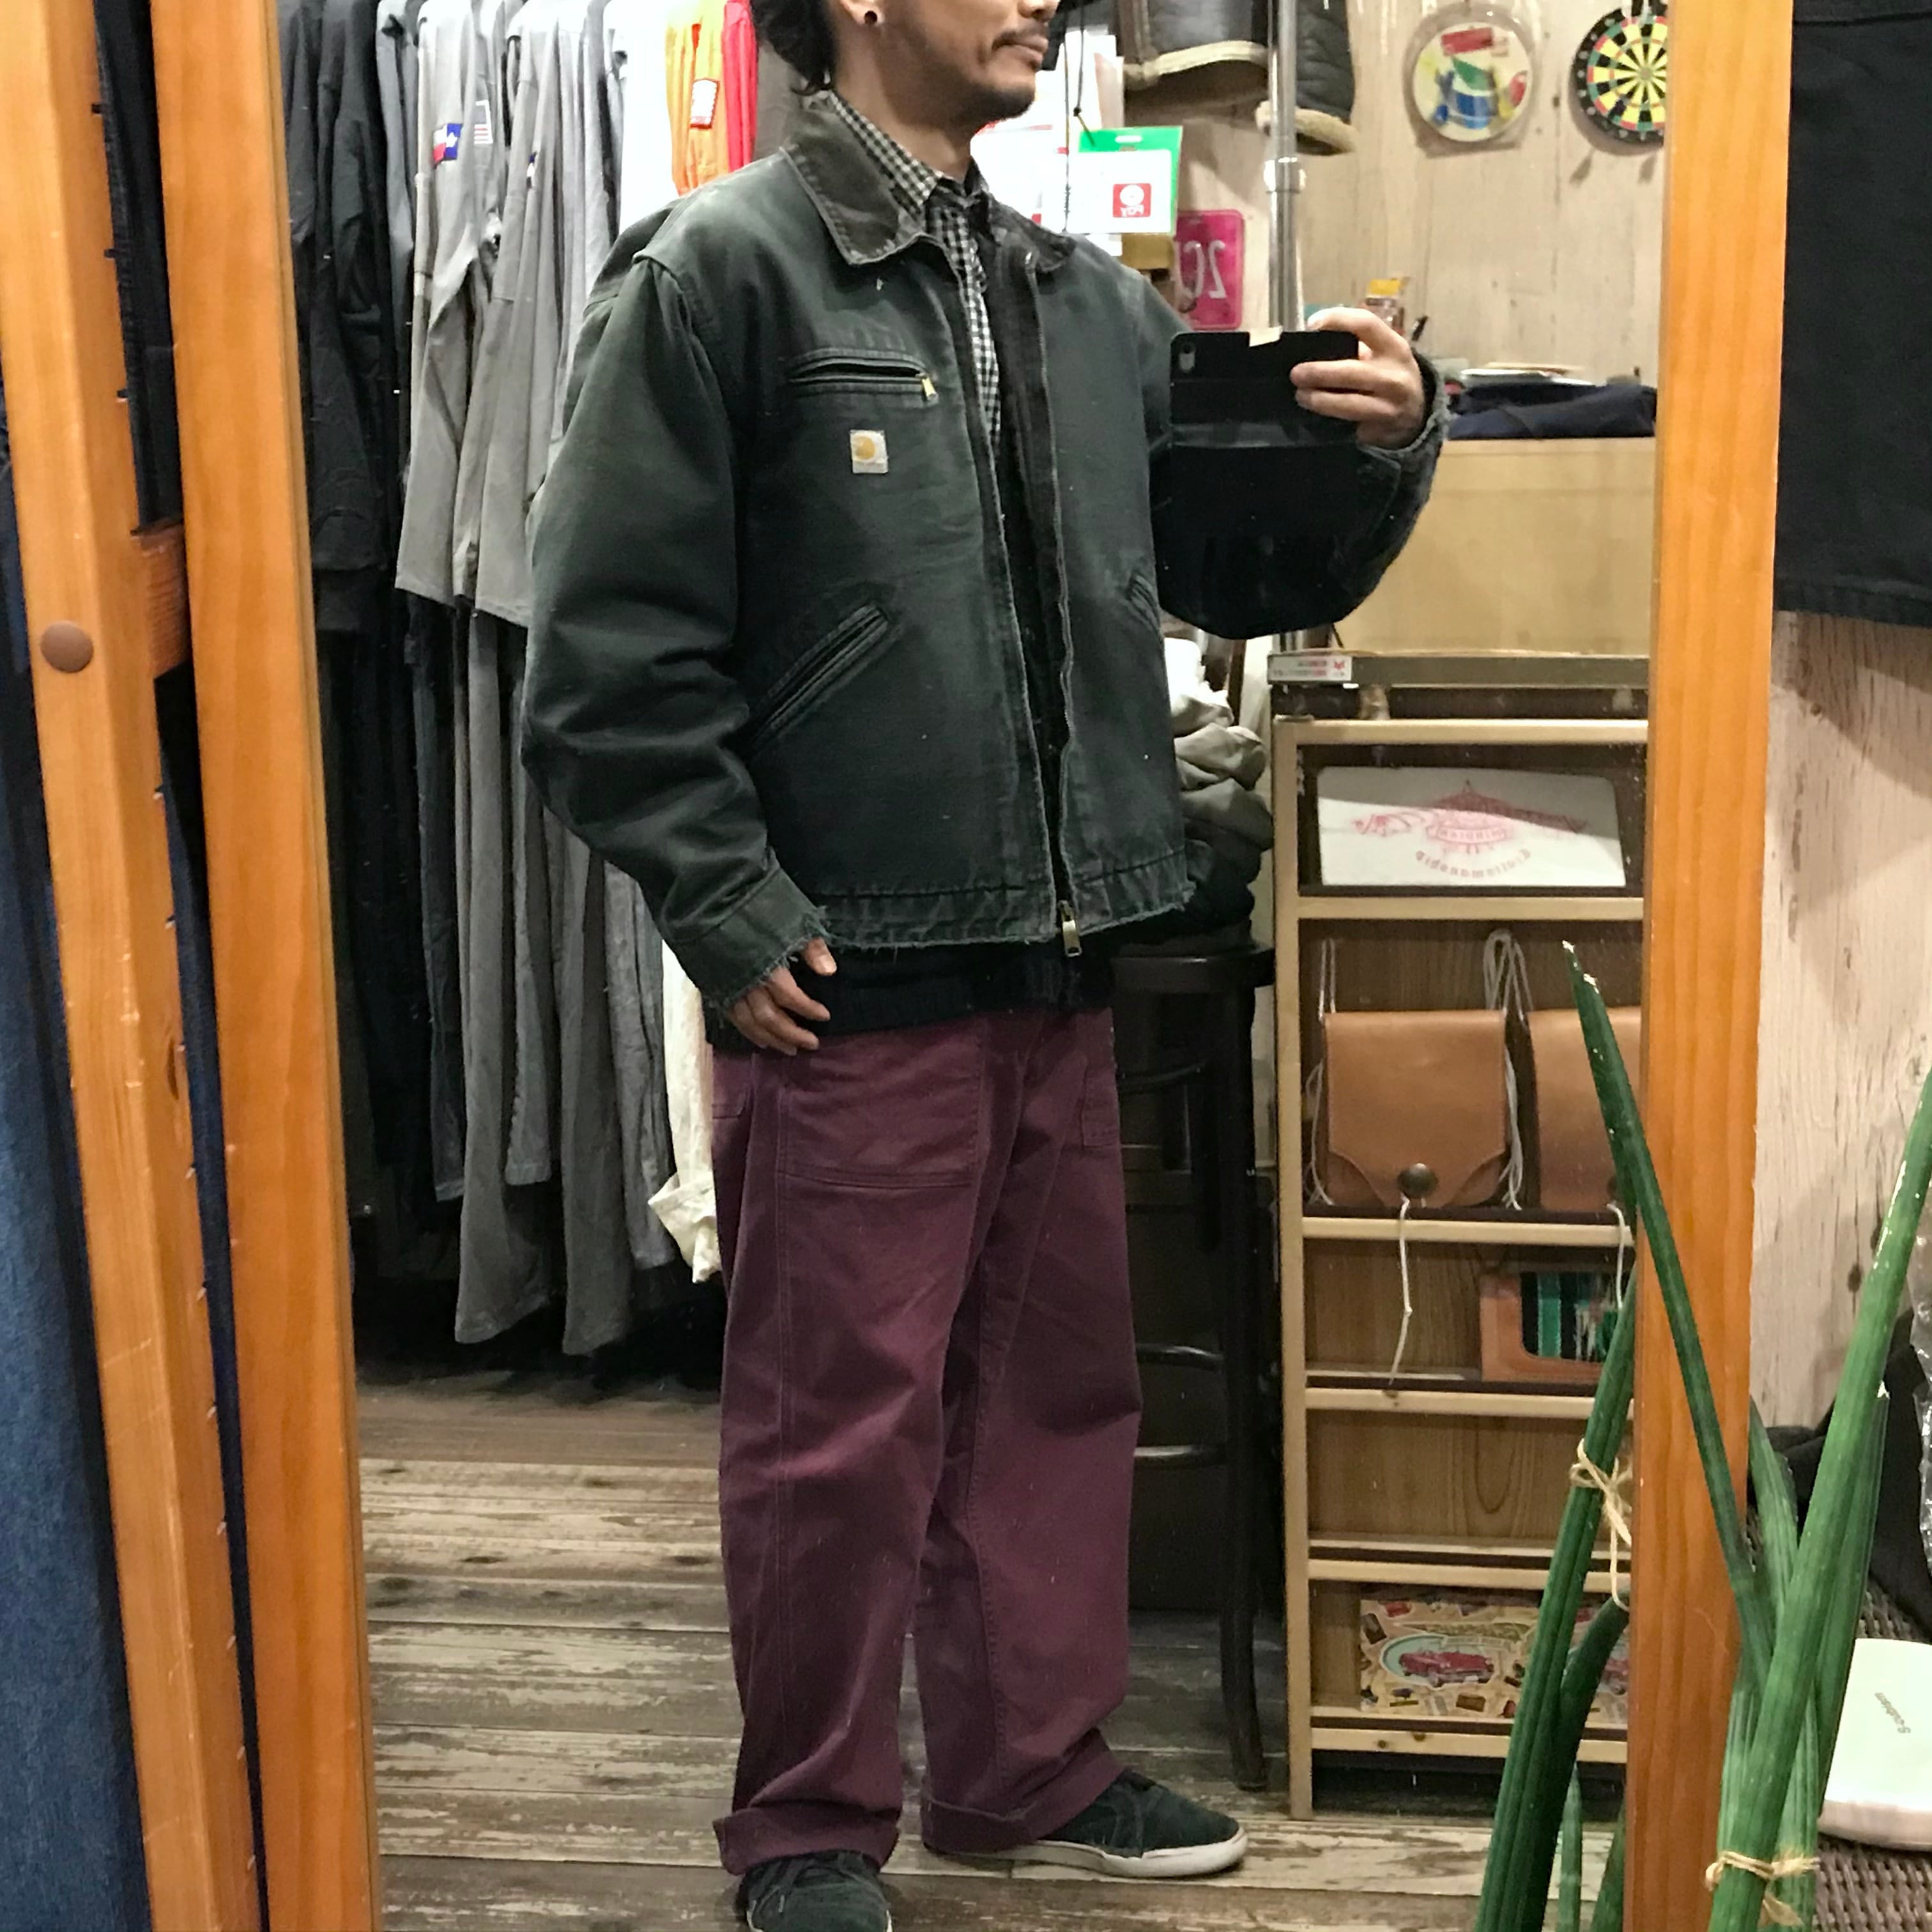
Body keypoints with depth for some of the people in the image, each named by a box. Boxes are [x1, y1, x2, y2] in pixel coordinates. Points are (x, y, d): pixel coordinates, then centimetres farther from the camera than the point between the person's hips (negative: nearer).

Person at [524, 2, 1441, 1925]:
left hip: (1057, 974, 7)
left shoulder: (1090, 301, 11)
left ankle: (1030, 1768, 35)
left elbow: (1239, 572, 16)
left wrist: (1379, 449, -3)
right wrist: (737, 922, -13)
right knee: (840, 1427, 5)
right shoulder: (721, 272, -9)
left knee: (1059, 1387, 17)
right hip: (846, 988, -6)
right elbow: (610, 659, -12)